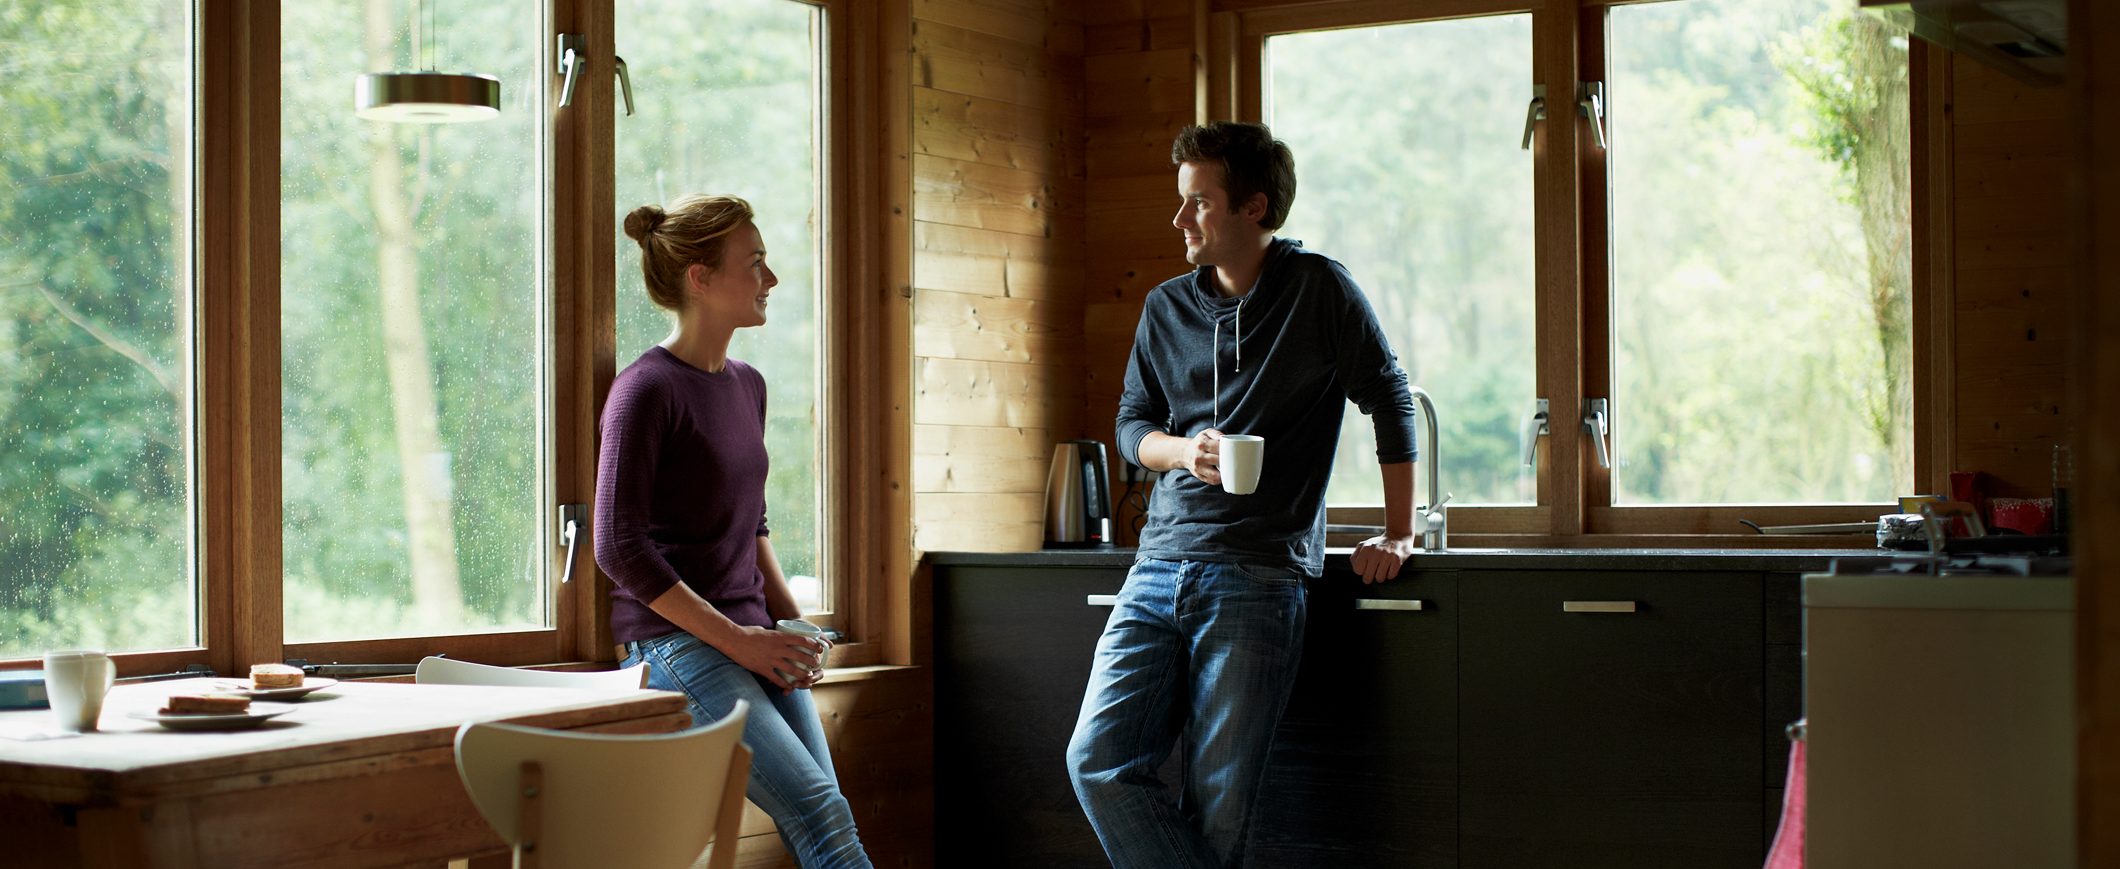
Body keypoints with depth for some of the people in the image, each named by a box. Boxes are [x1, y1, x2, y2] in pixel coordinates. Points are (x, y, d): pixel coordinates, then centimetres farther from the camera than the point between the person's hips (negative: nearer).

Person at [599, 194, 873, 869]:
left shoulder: (747, 385, 15)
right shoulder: (646, 389, -10)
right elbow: (619, 546, -15)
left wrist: (791, 618, 9)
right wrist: (734, 639, -15)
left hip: (755, 643, 7)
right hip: (675, 641, -7)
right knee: (820, 811, -19)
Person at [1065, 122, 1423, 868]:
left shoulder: (1318, 289, 0)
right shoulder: (1166, 309, 13)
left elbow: (1390, 401, 4)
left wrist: (1398, 534, 2)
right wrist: (1183, 451, -4)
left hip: (1258, 577, -5)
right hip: (1161, 566, 5)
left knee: (1218, 804, -6)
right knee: (1098, 761, -10)